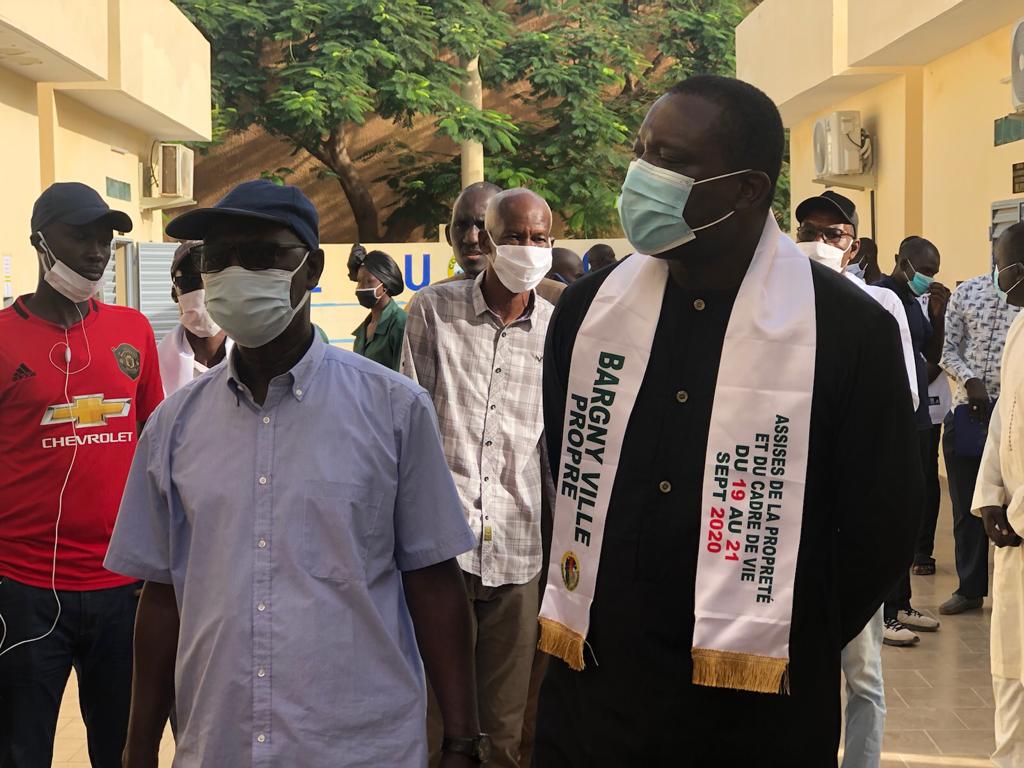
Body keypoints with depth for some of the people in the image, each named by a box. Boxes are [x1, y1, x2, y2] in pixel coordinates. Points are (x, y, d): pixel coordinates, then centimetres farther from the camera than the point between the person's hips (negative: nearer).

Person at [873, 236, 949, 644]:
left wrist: (938, 314, 4)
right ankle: (882, 613, 0)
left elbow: (932, 356, 17)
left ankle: (901, 603, 23)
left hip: (916, 421, 9)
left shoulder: (914, 301, 15)